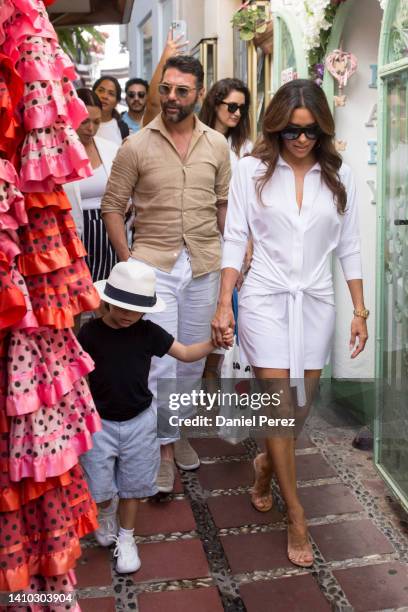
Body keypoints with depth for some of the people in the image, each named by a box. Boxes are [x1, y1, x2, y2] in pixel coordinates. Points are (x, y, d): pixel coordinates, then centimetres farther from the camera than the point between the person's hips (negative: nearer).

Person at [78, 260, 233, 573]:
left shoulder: (148, 333, -7)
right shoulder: (90, 332, -13)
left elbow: (185, 353, 0)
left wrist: (213, 342, -15)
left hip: (139, 422, 2)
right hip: (100, 422, -1)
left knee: (132, 486, 13)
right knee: (100, 490, 5)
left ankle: (126, 538, 35)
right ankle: (107, 513, 41)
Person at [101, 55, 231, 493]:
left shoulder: (217, 144, 5)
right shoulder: (136, 147, -3)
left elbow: (224, 203, 12)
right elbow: (112, 206, 0)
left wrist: (225, 254, 7)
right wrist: (127, 260, -8)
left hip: (204, 265, 3)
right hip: (154, 264, -3)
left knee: (193, 357, 14)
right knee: (159, 359, -5)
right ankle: (164, 448, 10)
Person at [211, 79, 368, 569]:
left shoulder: (338, 175, 3)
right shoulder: (251, 170, -3)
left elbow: (348, 247, 7)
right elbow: (234, 239, -2)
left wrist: (360, 311, 5)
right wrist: (224, 304, -7)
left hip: (315, 301, 3)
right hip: (265, 298, -2)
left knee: (301, 405, 10)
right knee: (279, 406, -3)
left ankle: (266, 464, 41)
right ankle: (296, 518, 10)